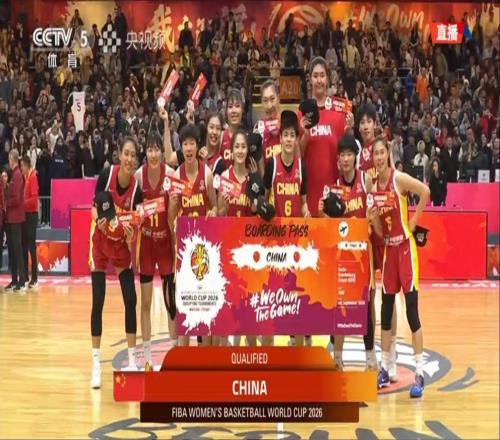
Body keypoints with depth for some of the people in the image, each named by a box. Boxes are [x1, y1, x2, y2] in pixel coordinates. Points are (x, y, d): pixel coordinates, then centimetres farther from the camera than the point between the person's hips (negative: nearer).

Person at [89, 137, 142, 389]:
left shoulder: (136, 187, -15)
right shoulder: (106, 174, -18)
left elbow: (134, 224, -9)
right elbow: (94, 207, -7)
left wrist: (131, 235, -30)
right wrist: (98, 220, -26)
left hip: (122, 244, 1)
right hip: (100, 241, -1)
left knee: (131, 300, -2)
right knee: (97, 302, -4)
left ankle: (132, 360, 10)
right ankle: (96, 364, 3)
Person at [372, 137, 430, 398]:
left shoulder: (399, 179, -10)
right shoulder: (373, 186, 7)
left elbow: (425, 191, -23)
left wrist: (414, 221, -16)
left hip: (405, 246, -6)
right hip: (388, 248, 6)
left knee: (411, 310, -9)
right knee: (386, 308, 10)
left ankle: (420, 373, -6)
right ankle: (384, 368, 20)